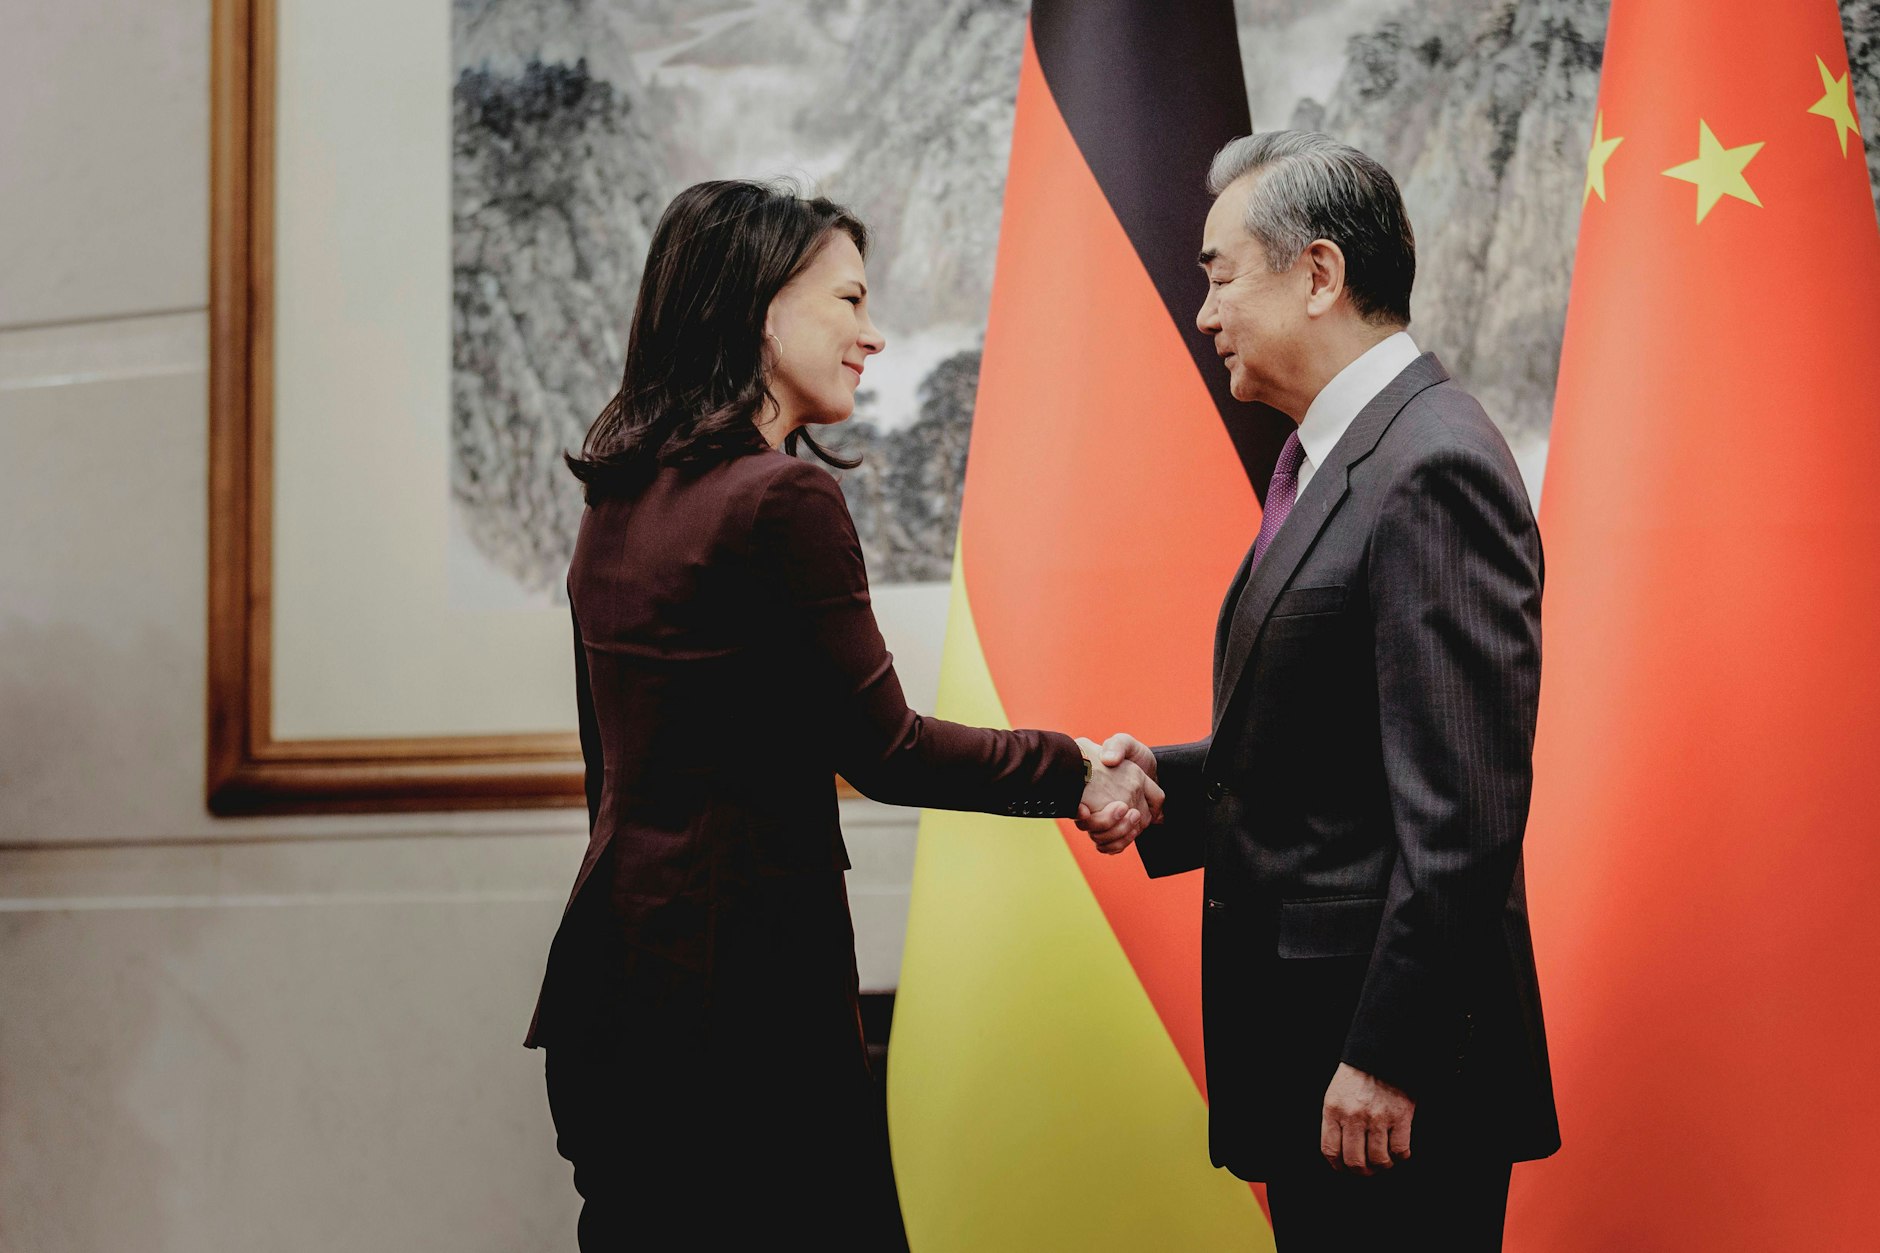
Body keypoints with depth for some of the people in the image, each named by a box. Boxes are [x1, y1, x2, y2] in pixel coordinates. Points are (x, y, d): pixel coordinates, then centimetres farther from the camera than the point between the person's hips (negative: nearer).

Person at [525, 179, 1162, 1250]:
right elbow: (884, 748, -12)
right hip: (739, 990, -9)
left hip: (614, 987, 9)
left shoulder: (621, 497, 11)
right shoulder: (784, 498, -15)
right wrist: (1077, 772, -1)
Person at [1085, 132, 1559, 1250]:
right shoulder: (1337, 460, 15)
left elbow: (1462, 812, -22)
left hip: (1395, 1068, -10)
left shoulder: (1433, 467, -17)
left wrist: (1385, 1058, -22)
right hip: (1307, 1037, 10)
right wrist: (1168, 783, 6)